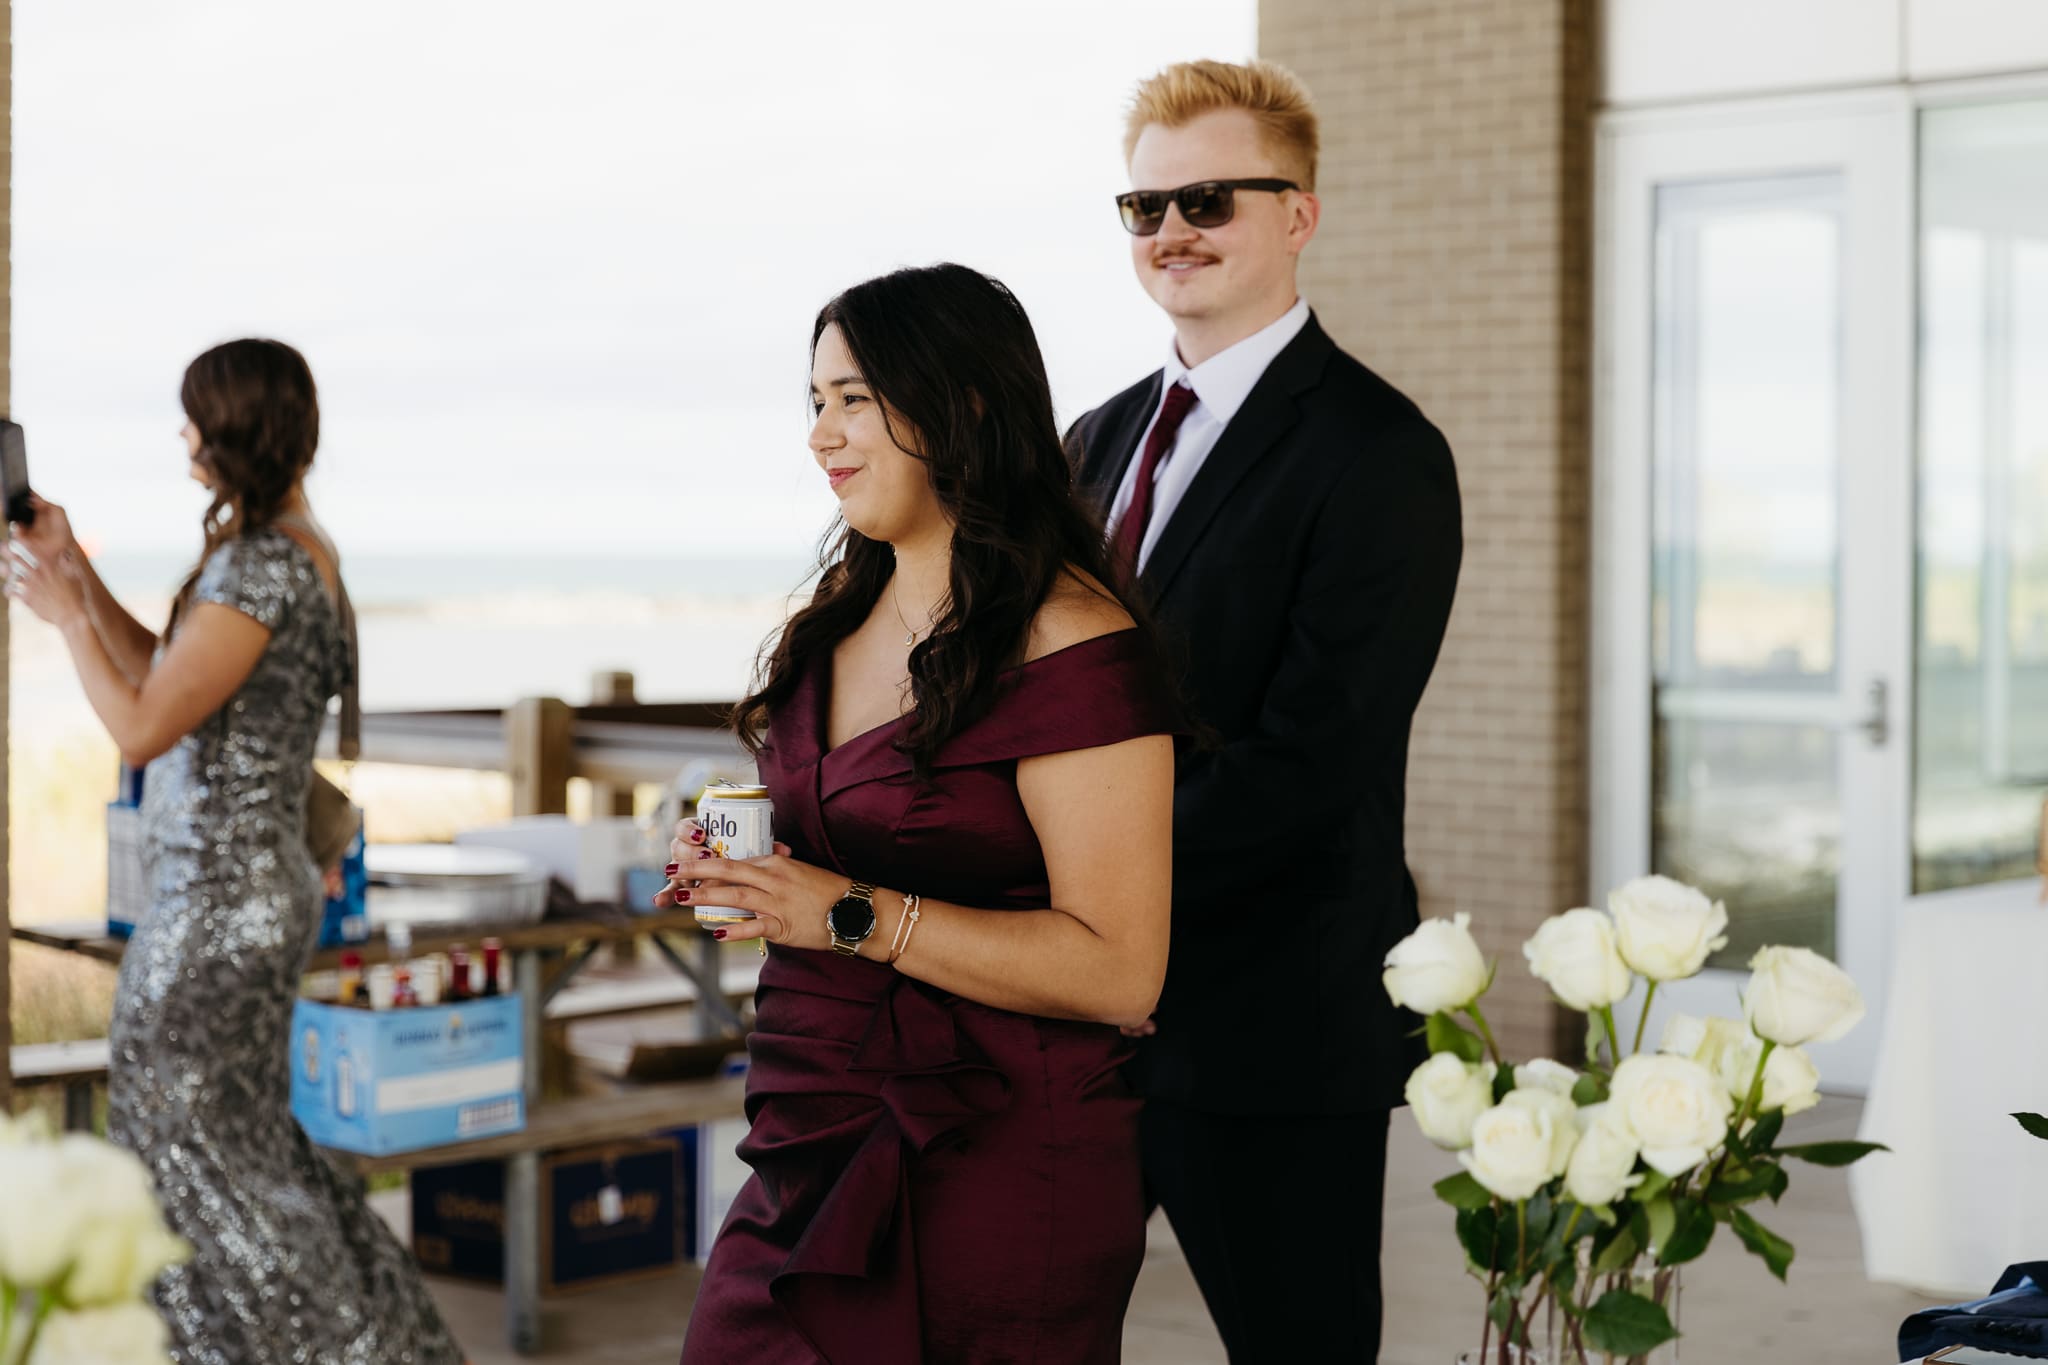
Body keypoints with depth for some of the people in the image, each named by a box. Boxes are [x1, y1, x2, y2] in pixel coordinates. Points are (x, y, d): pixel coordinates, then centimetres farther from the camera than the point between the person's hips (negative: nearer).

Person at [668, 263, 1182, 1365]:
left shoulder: (1072, 644, -15)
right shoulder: (845, 607, 11)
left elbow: (1116, 972, -19)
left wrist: (851, 913, -21)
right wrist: (736, 864, 3)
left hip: (993, 1189, -7)